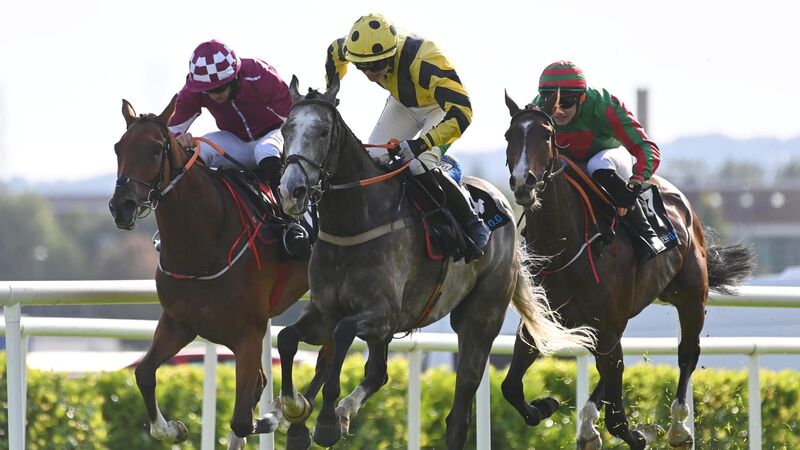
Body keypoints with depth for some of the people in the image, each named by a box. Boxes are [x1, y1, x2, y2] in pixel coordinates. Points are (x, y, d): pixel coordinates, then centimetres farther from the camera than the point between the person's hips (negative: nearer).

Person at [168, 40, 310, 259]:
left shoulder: (262, 78, -30)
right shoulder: (193, 91, -19)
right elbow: (172, 131, -11)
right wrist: (179, 139, -37)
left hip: (272, 135, -4)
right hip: (236, 142, 4)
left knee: (266, 152, -41)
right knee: (190, 152, -27)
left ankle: (291, 224, -34)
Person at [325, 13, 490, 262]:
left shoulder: (424, 60, -45)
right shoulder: (364, 49, -25)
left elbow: (461, 113, -49)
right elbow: (334, 51, 3)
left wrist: (420, 144, -56)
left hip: (440, 106, -6)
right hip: (403, 103, 6)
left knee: (421, 168, -26)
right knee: (371, 158, -8)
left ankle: (474, 227, -11)